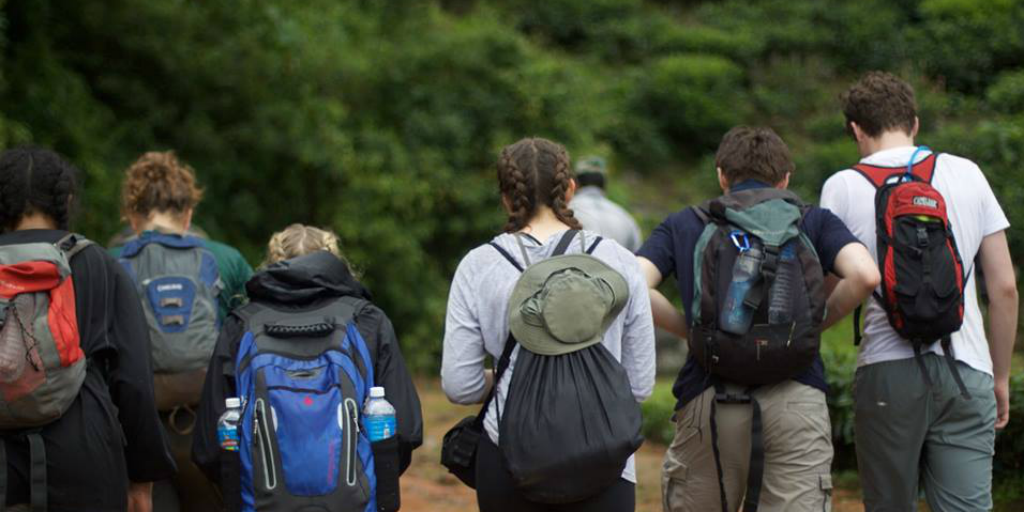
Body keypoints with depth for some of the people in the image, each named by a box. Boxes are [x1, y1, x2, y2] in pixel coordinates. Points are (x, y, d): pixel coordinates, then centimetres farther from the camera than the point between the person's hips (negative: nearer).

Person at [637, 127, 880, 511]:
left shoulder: (682, 225, 16)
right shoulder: (815, 221, 14)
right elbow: (865, 275, -4)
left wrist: (687, 328, 14)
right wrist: (815, 321, 12)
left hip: (709, 402, 1)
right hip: (796, 400, 0)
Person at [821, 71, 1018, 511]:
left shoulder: (843, 186, 3)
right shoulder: (967, 174, 9)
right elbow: (1005, 288, 9)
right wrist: (1001, 377, 17)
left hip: (888, 371, -1)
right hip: (966, 374, 1)